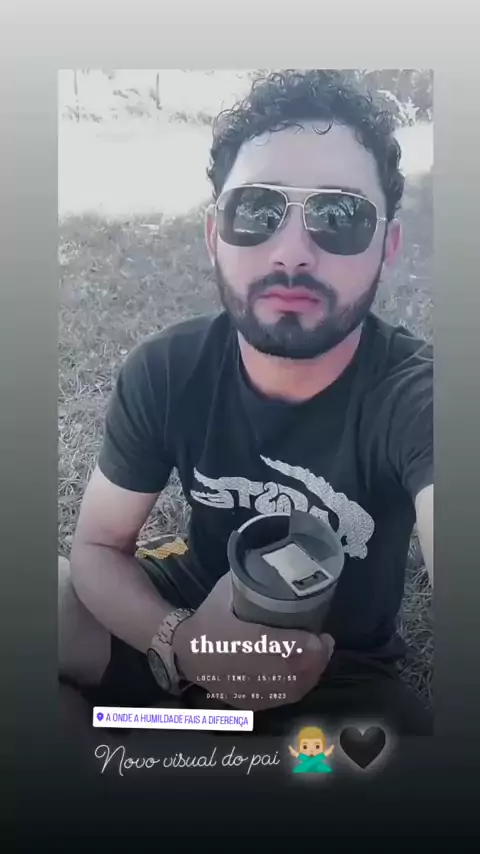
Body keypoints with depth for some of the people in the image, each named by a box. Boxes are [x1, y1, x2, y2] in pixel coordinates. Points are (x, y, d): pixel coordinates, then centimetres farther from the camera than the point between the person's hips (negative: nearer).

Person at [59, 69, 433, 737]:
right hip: (190, 613, 3)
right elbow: (98, 547, -6)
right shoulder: (165, 371, -13)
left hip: (339, 670, -2)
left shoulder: (417, 397, -25)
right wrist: (179, 644, -26)